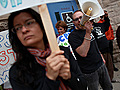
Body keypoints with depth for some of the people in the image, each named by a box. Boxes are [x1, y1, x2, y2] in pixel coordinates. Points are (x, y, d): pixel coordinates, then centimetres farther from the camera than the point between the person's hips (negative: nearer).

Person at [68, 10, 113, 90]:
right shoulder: (73, 35, -16)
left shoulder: (89, 29, 10)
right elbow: (83, 53, -30)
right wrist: (88, 33, -32)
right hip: (90, 72, -7)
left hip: (101, 65, 8)